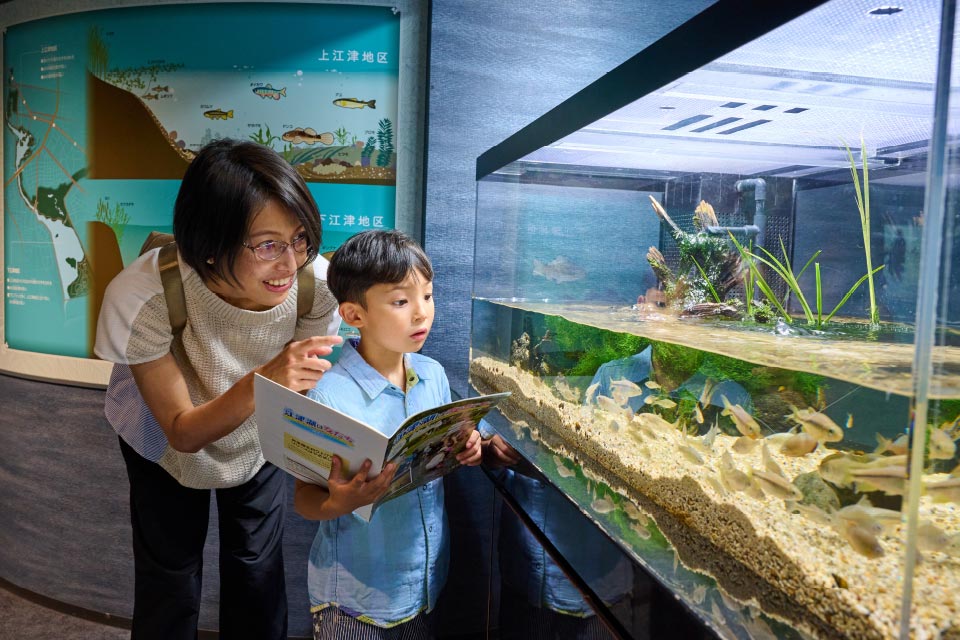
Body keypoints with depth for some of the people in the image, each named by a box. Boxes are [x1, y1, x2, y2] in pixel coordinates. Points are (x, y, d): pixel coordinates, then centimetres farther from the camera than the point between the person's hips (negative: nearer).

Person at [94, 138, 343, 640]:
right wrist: (263, 381, -49)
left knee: (258, 571, 13)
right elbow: (183, 433, -31)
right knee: (171, 581, 12)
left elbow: (309, 386, -18)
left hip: (258, 439, 2)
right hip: (166, 444, -1)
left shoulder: (317, 281, -33)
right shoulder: (143, 296, -38)